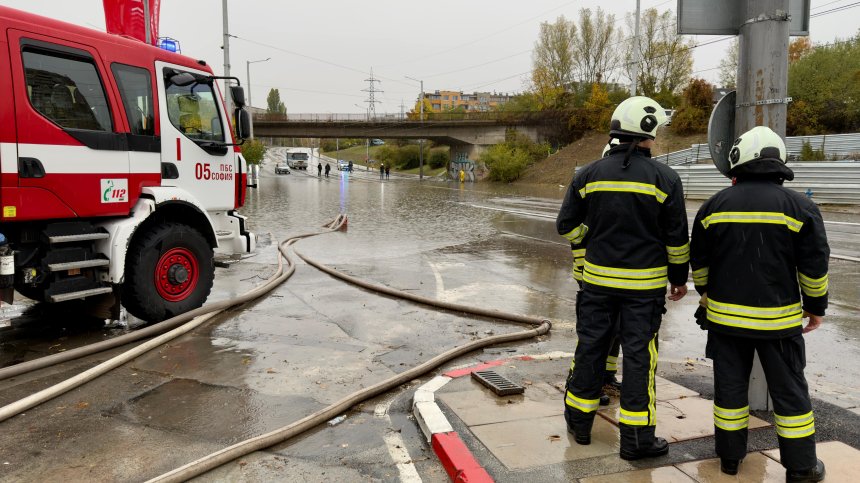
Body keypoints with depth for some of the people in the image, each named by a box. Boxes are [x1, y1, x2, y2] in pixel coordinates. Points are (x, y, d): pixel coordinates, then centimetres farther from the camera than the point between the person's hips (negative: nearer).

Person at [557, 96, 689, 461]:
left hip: (597, 278, 3)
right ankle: (637, 438, 13)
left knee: (591, 346, 13)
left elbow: (567, 224, 4)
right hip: (644, 283, -2)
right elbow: (676, 238, -3)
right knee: (639, 355, 5)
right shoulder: (665, 178, -7)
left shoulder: (590, 174, -1)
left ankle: (579, 422, 25)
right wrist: (679, 278, 9)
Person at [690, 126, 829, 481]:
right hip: (777, 318, -1)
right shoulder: (799, 206, -7)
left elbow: (699, 260, 8)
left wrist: (706, 293, 24)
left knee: (730, 385, 12)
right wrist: (815, 306, 10)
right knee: (789, 390, 10)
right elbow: (814, 265, -4)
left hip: (725, 315, 2)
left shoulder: (715, 205, 0)